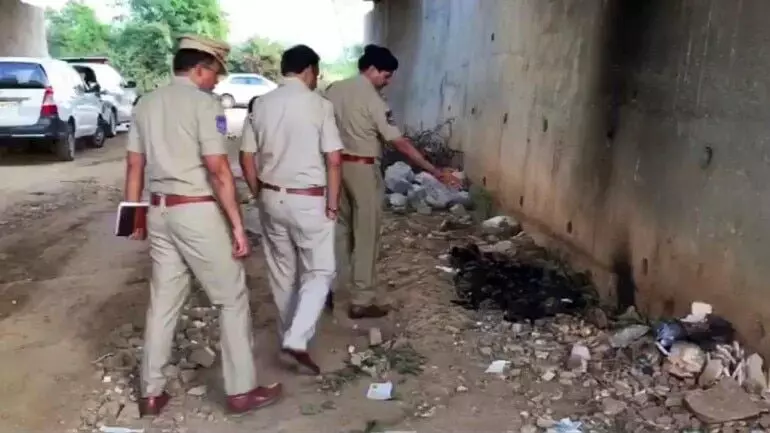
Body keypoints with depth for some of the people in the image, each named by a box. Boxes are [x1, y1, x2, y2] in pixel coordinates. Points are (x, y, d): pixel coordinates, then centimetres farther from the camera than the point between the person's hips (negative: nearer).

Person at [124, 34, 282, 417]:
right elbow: (218, 171, -17)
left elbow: (134, 166, 13)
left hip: (159, 211, 7)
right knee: (232, 298, 5)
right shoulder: (204, 104, -11)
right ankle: (241, 391, 11)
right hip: (197, 212, -7)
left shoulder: (146, 104, 11)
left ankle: (151, 393, 22)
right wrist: (237, 226, -14)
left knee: (163, 301, 14)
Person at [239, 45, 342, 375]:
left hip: (272, 198, 5)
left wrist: (259, 195, 15)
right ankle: (297, 339, -7)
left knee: (282, 271, 18)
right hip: (309, 200, -5)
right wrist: (332, 203, -5)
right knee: (319, 271, 6)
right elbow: (333, 160, -14)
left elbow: (247, 158, 5)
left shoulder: (261, 104, 2)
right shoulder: (319, 105, -11)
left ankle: (289, 333, 32)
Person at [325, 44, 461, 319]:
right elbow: (400, 143, -17)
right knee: (366, 236, 2)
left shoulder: (334, 90, 5)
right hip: (362, 169, -7)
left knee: (339, 229, 18)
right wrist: (437, 172, -15)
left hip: (337, 165, 7)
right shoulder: (373, 101, -15)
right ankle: (362, 302, 8)